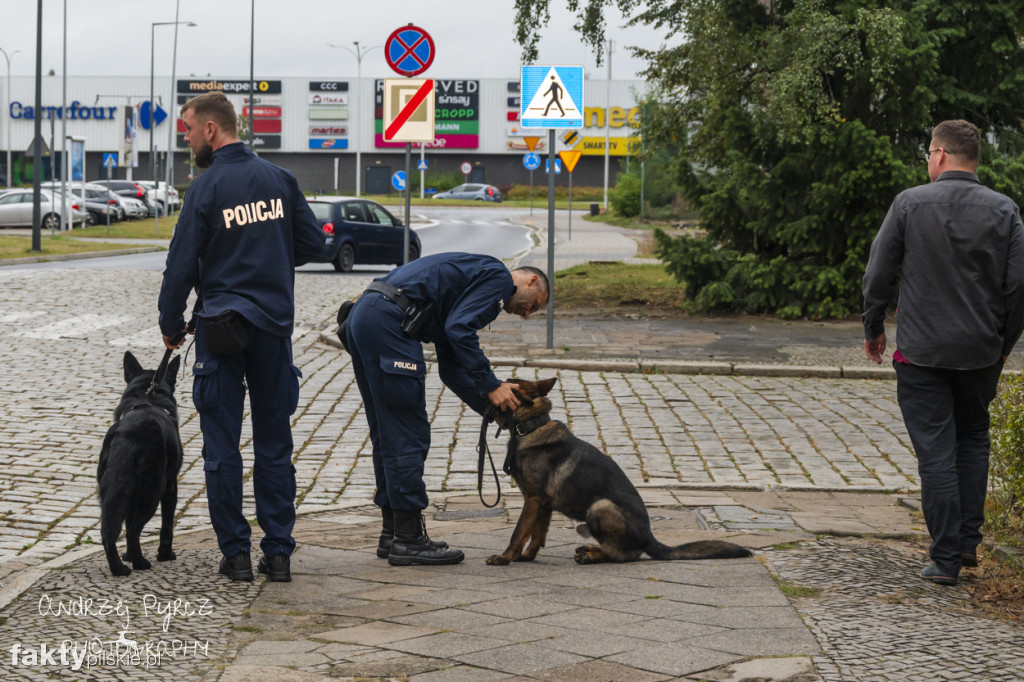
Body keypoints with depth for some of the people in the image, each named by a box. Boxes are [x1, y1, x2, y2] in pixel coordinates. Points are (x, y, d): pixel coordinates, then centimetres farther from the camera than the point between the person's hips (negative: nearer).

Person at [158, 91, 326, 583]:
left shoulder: (207, 187, -10)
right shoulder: (279, 179, 3)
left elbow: (182, 263, -8)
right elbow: (312, 243, 7)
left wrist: (170, 325, 5)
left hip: (222, 326, -4)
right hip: (275, 325, 4)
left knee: (222, 446, 4)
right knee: (274, 445, 9)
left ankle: (235, 553, 6)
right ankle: (279, 553, 10)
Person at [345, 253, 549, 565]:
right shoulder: (498, 276, 2)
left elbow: (452, 369, 27)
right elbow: (458, 330, -15)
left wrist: (490, 406, 18)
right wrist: (491, 386, -9)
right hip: (388, 321, -10)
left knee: (388, 435, 16)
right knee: (408, 435, -3)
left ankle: (392, 533, 23)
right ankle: (408, 539, 2)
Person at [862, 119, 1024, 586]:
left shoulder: (910, 204, -6)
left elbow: (878, 274, -3)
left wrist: (874, 328, 11)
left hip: (922, 351, -2)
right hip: (981, 353, 2)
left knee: (936, 451, 0)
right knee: (973, 440, 20)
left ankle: (946, 558, 1)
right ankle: (968, 540, 18)